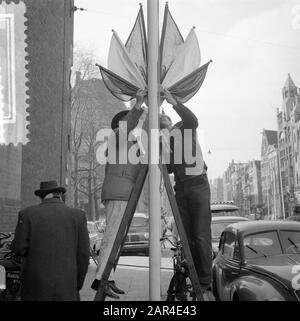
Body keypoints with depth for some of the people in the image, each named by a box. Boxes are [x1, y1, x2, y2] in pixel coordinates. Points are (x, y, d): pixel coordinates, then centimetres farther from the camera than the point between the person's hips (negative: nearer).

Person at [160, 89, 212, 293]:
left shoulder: (184, 129, 4)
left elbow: (192, 120, -20)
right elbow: (168, 169, 13)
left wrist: (174, 103, -32)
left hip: (198, 184, -5)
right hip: (181, 188, 5)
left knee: (201, 235, -9)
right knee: (186, 236, 3)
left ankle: (205, 280, -5)